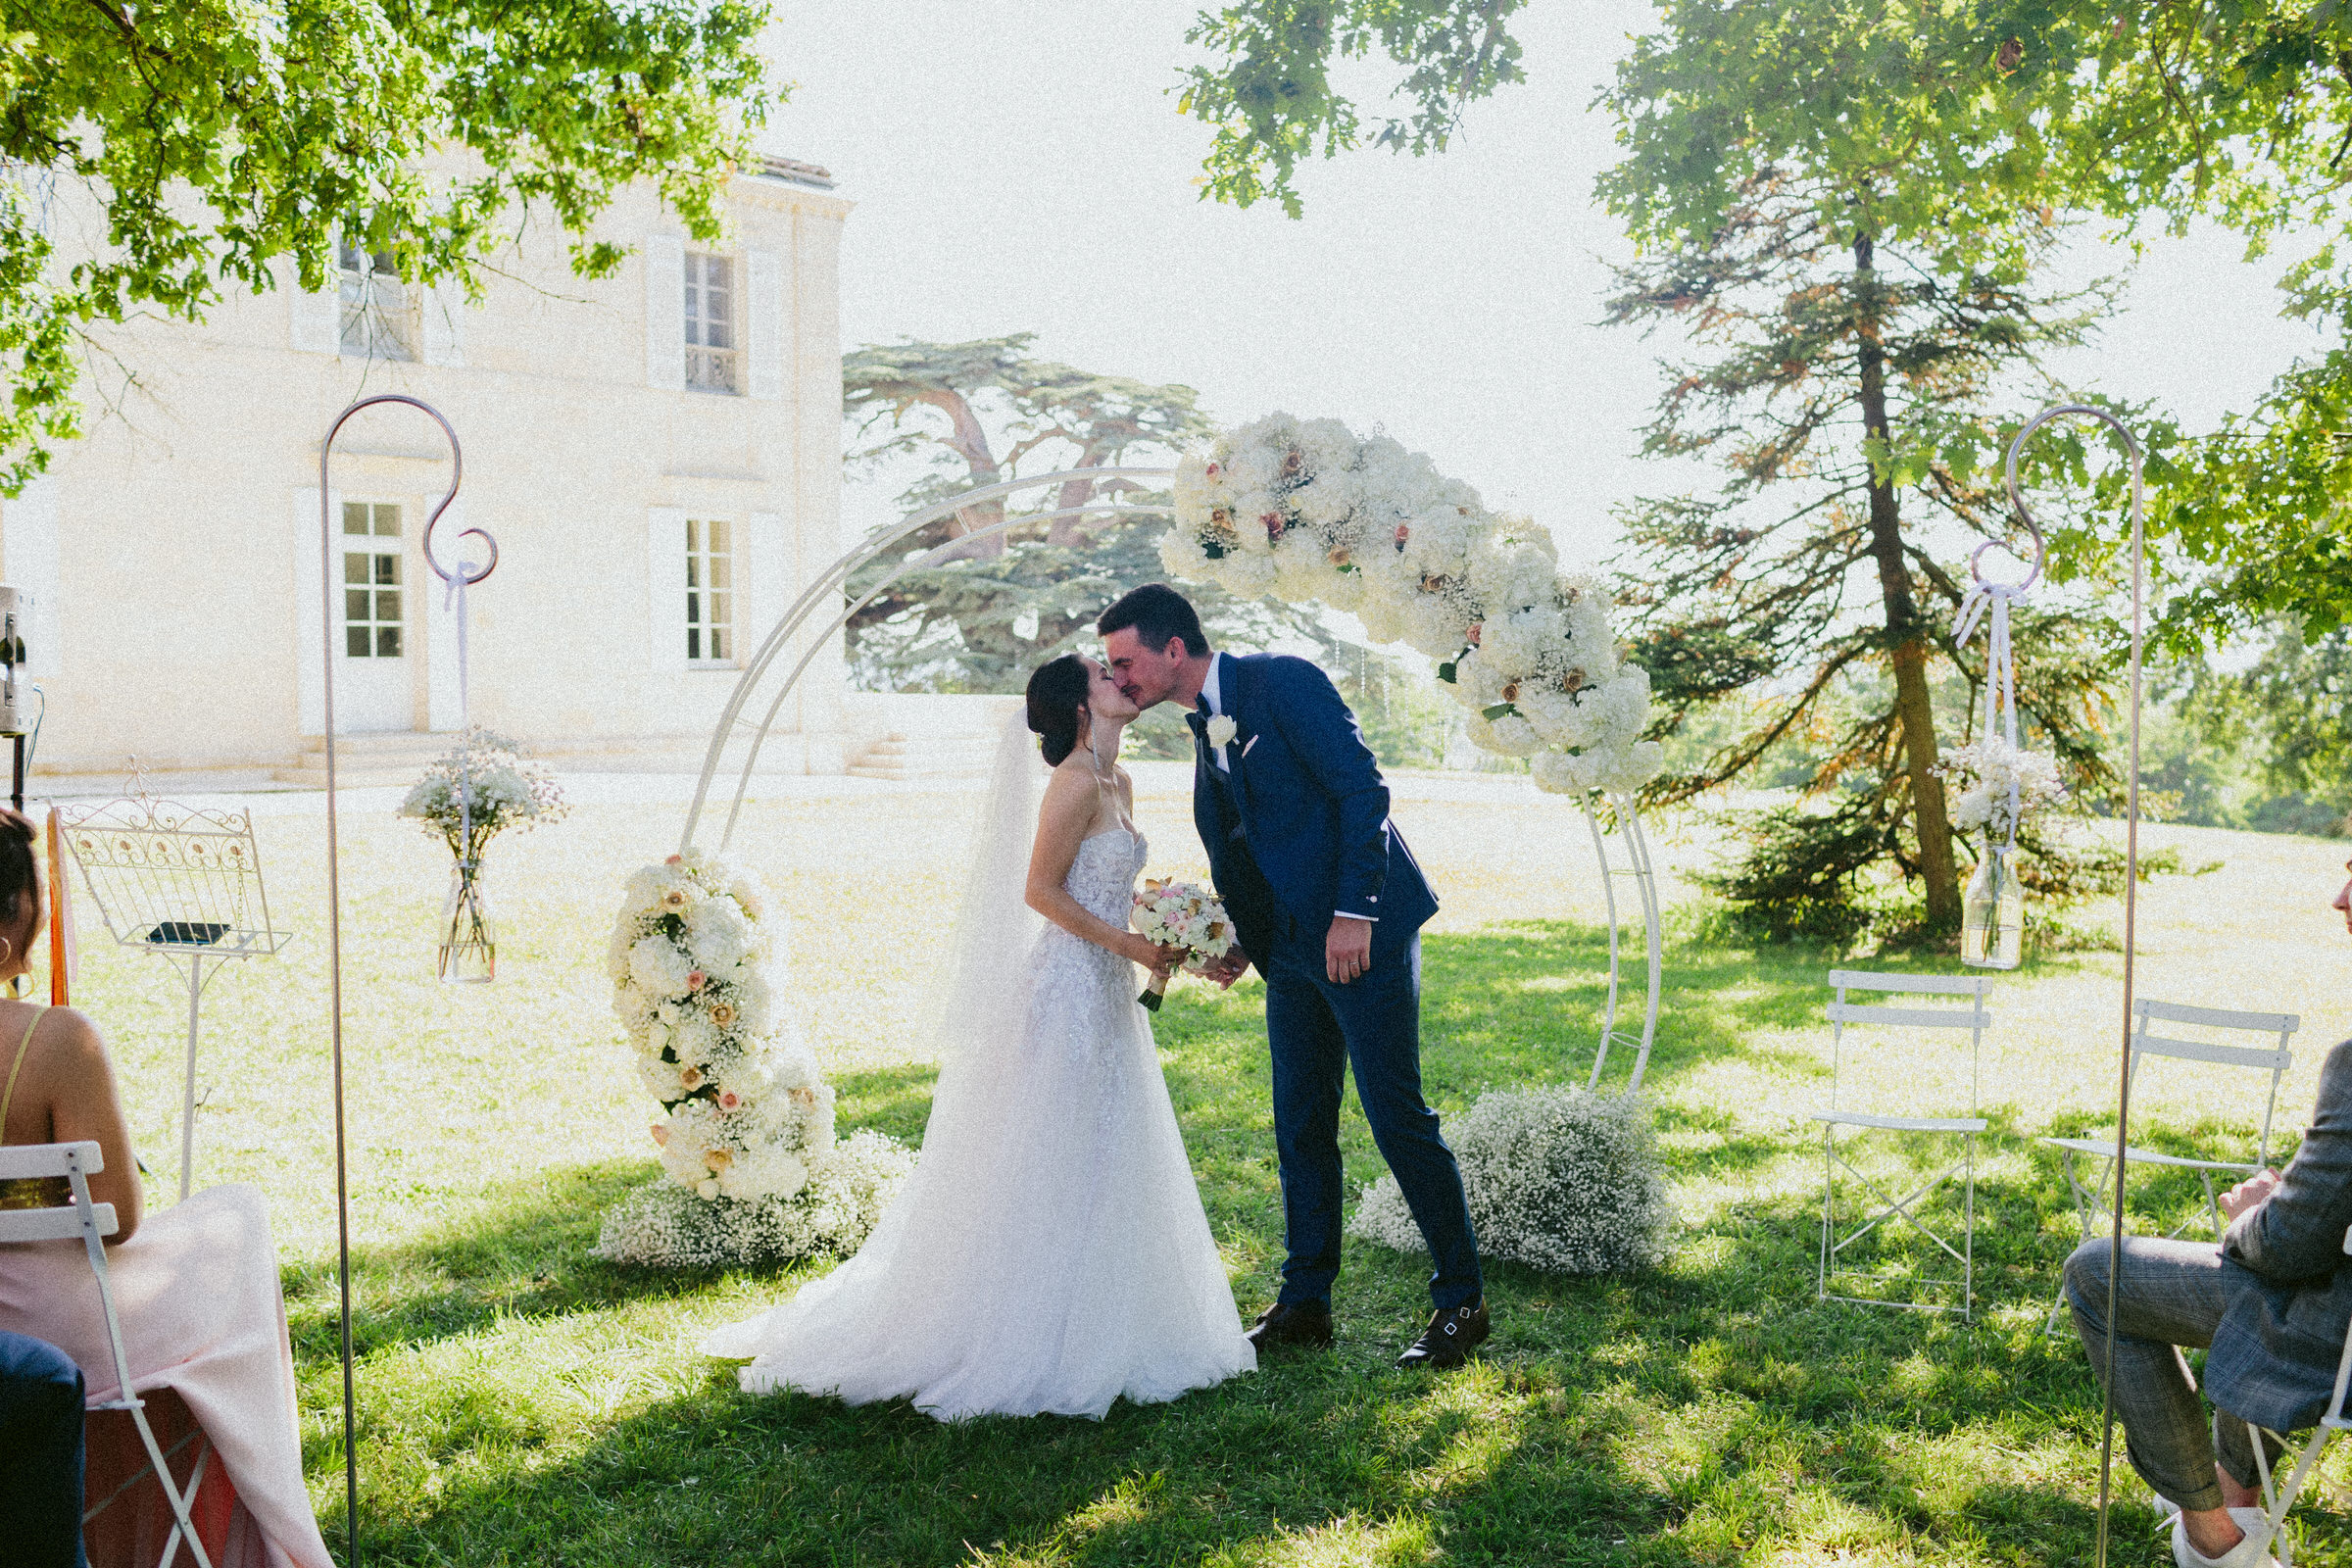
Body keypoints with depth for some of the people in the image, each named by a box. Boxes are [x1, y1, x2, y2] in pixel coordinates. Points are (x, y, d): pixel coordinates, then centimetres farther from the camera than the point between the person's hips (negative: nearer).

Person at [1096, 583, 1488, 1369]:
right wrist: (1238, 936, 6)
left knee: (1398, 1119, -5)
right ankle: (1305, 1302, 21)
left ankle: (1461, 1302, 8)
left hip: (1362, 929, -8)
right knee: (1300, 1124, 11)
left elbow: (1363, 789, -17)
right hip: (1290, 945, 8)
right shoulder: (1205, 726, 13)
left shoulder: (1283, 682, -11)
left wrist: (1353, 912, -21)